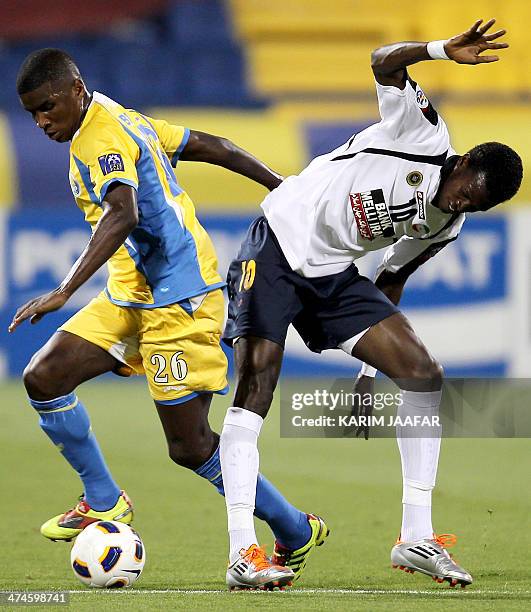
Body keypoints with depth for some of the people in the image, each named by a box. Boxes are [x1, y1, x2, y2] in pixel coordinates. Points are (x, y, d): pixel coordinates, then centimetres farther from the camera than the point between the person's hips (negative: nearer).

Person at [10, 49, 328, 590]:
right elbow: (209, 146, 20)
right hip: (130, 300, 10)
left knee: (190, 445, -8)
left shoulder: (102, 137, -15)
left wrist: (64, 292, -40)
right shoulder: (122, 121, 14)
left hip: (178, 299, -10)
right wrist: (281, 187, 28)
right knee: (44, 377, -3)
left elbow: (122, 214, -33)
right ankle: (104, 503, 8)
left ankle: (294, 532, 7)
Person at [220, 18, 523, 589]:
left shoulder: (443, 226, 5)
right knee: (256, 385, -19)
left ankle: (415, 538, -1)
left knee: (425, 375, -4)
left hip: (335, 275, 7)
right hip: (280, 242, -7)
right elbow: (385, 63, -21)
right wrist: (444, 50, -37)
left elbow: (392, 276, 17)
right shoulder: (422, 134, -13)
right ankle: (242, 550, -19)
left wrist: (378, 359, 15)